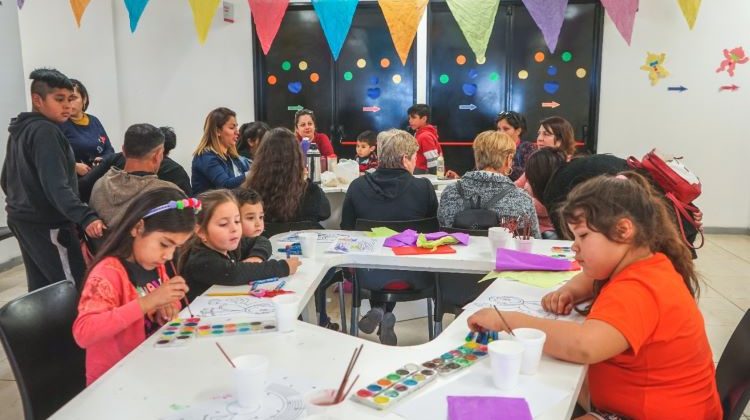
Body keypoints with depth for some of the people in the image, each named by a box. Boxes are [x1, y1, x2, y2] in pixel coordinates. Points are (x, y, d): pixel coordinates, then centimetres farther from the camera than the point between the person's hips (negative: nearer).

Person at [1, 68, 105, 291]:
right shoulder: (46, 132, -18)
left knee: (41, 287, 16)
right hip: (47, 225, -10)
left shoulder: (20, 131, 12)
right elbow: (56, 186, -29)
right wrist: (86, 217, -38)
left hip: (24, 220, 10)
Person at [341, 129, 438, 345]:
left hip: (370, 277, 1)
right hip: (413, 277, -1)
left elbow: (346, 231, 4)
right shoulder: (423, 187, -12)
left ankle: (377, 309, 17)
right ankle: (386, 315, 18)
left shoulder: (357, 186, -8)